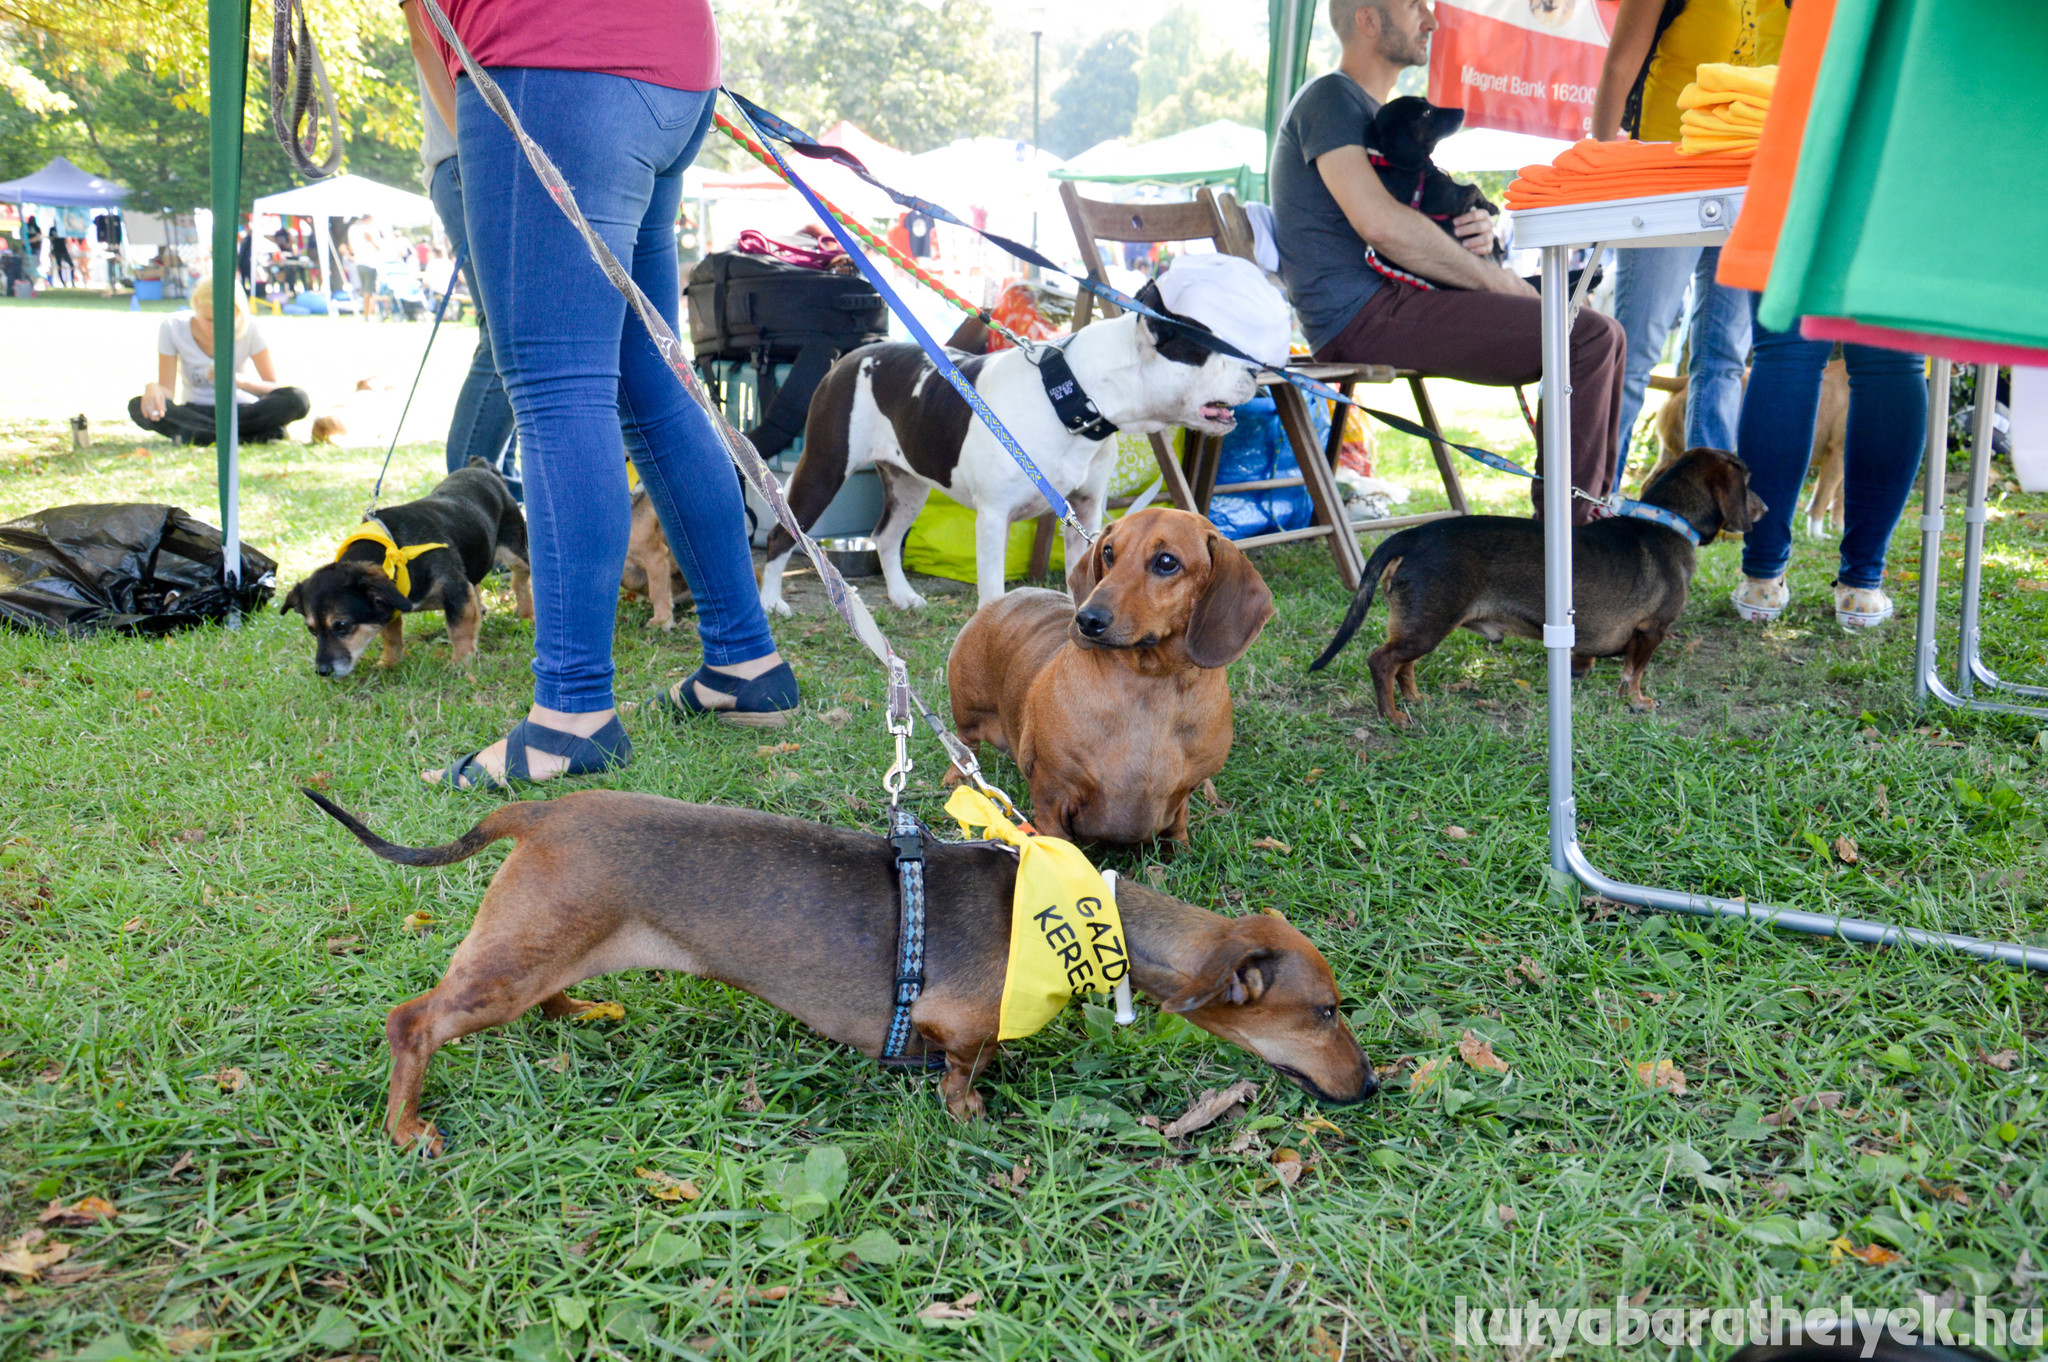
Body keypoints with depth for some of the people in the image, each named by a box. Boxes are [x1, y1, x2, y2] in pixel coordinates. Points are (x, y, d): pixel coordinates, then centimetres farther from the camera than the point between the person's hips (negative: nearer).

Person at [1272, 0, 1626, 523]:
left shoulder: (1376, 110, 25)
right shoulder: (1330, 97, -7)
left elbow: (1416, 228, 25)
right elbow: (1379, 222, -22)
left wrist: (1476, 230, 0)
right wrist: (1493, 278, -14)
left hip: (1392, 299, 10)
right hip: (1359, 314, -10)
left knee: (1602, 334, 8)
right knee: (1587, 338, -18)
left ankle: (1595, 514, 8)